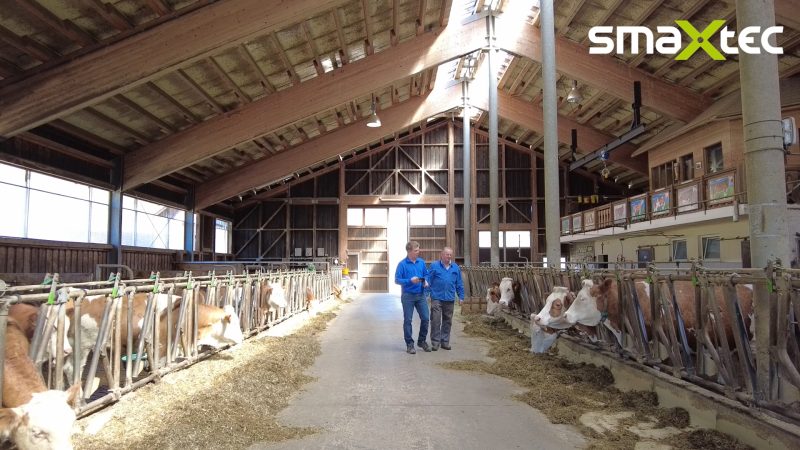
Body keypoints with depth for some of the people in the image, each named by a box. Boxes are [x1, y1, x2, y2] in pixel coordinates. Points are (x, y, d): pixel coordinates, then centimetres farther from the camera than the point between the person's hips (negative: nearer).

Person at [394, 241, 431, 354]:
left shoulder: (421, 262, 5)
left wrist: (426, 281, -5)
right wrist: (410, 280, -21)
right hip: (408, 296, -4)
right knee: (408, 320, 4)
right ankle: (409, 344, 15)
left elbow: (426, 274, 17)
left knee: (425, 318, 5)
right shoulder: (402, 264, -10)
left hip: (421, 295, 4)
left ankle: (422, 341, 24)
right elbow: (397, 280, -10)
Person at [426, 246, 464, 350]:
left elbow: (459, 284, 12)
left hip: (450, 299, 4)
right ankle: (435, 342, 3)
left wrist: (461, 297, 10)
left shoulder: (456, 268, 9)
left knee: (447, 321, 10)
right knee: (435, 320, -5)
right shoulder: (434, 266, -1)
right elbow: (428, 281, -1)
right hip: (437, 298, -3)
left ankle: (445, 341, 20)